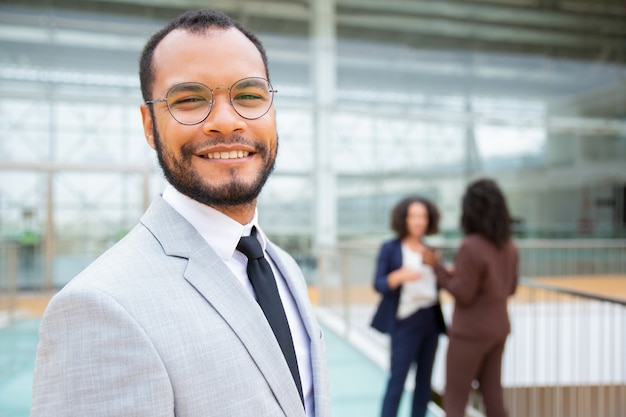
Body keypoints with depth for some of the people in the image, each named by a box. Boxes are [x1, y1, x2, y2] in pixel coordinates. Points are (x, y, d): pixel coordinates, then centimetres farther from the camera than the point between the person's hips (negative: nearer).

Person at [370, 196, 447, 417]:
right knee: (397, 380, -4)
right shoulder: (390, 248, -3)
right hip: (405, 323, -5)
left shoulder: (430, 251, 12)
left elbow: (433, 285, 15)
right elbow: (379, 284, -9)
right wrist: (399, 275, -27)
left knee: (424, 380, 11)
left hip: (431, 320, 6)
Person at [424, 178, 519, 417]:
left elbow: (463, 295, -21)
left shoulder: (470, 247, -24)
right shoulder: (509, 246, 2)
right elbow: (510, 288, 12)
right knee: (492, 397, 17)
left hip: (470, 332, -7)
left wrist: (436, 266, -13)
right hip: (497, 328, 8)